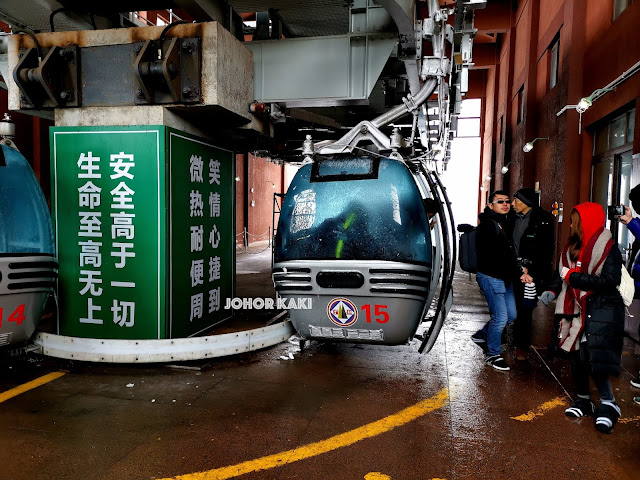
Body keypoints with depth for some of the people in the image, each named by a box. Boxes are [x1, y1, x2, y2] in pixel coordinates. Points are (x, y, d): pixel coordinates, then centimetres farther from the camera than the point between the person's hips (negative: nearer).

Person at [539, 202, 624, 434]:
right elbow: (561, 271, 15)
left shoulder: (608, 249, -13)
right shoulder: (572, 246, 7)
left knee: (594, 357, -12)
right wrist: (552, 291, -2)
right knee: (576, 356, 11)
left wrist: (572, 276, -21)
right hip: (576, 310, 7)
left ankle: (609, 404, 7)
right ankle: (583, 400, 28)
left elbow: (609, 281, -22)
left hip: (601, 312, -6)